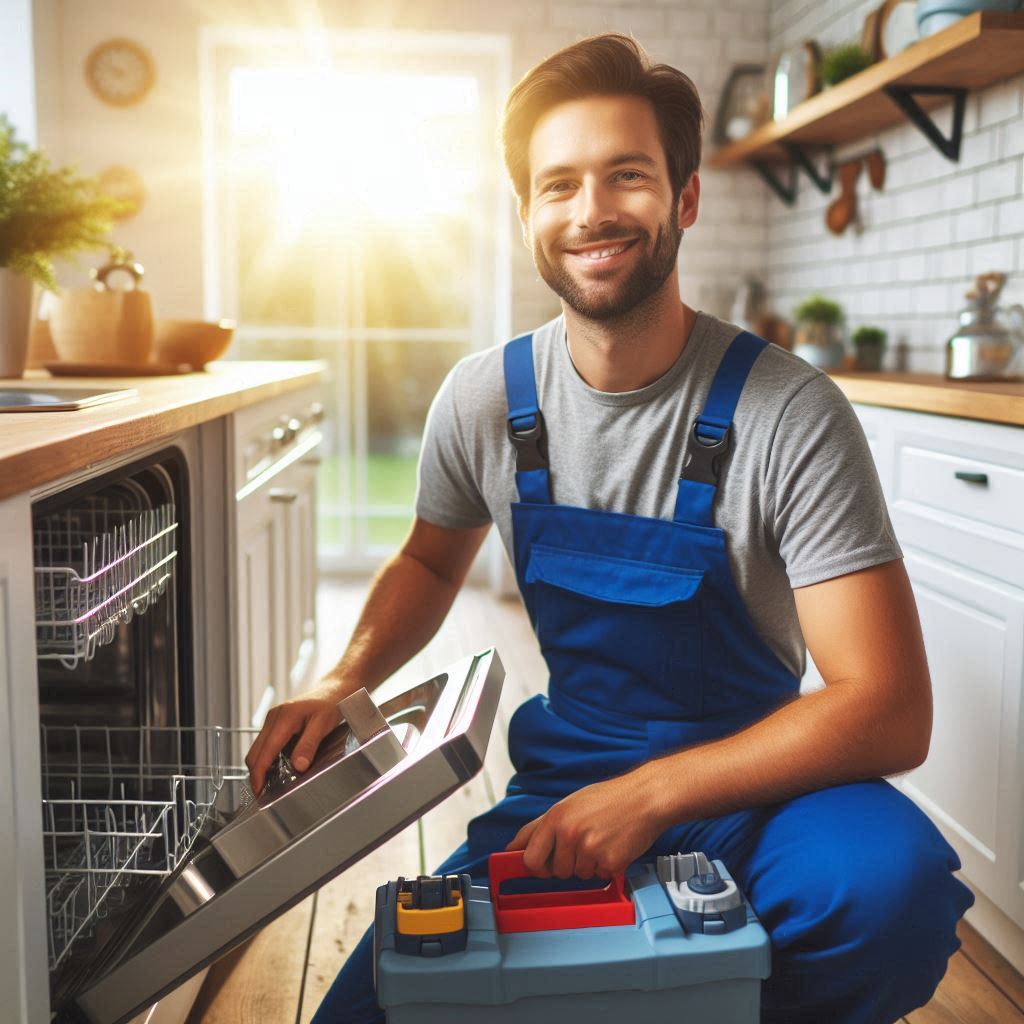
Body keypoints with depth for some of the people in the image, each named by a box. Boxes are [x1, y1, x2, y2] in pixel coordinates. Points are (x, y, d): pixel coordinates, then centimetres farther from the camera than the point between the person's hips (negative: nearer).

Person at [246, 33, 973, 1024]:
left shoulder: (787, 413, -17)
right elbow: (429, 562, 16)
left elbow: (889, 711, -19)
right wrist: (342, 684, -2)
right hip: (559, 791, 3)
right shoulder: (483, 400, -4)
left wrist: (649, 794, -26)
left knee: (893, 885, -34)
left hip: (752, 788, -2)